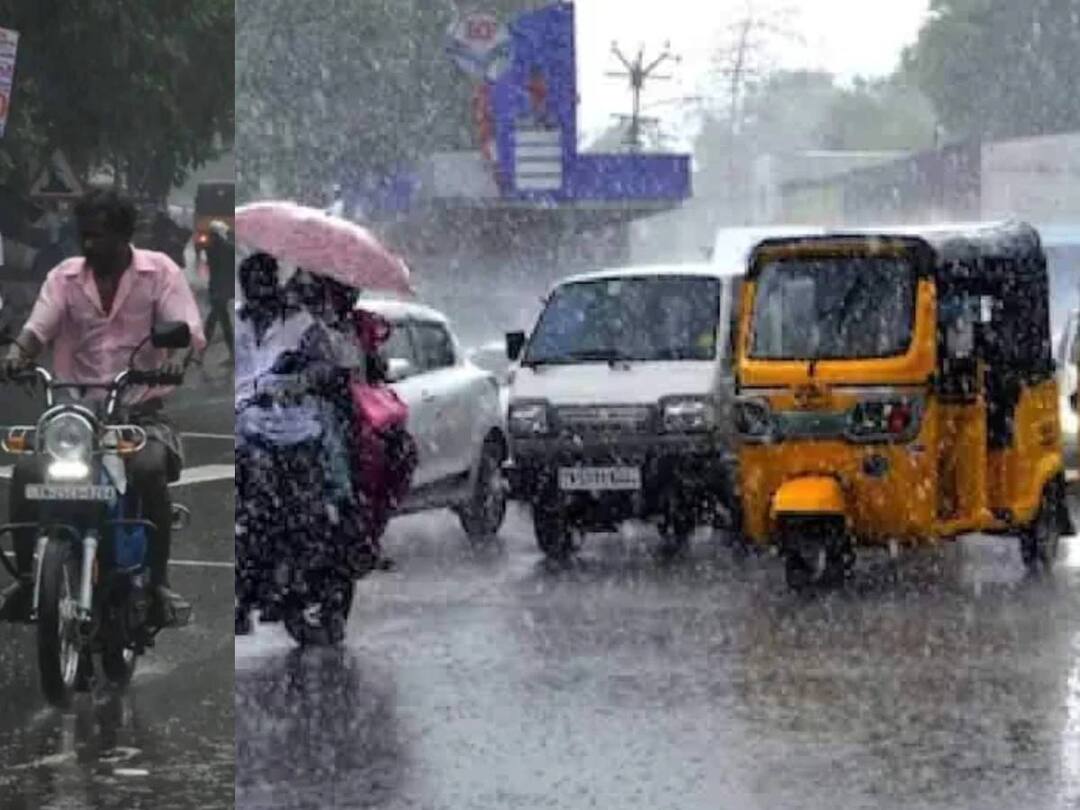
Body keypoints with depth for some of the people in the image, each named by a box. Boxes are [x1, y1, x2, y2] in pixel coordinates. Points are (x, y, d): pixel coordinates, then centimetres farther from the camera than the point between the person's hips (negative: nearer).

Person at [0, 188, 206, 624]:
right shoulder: (65, 277, 8)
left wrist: (177, 357, -33)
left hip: (142, 411, -3)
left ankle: (158, 580, -20)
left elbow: (187, 330, -9)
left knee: (149, 469, -34)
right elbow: (37, 328, -4)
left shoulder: (160, 272, 1)